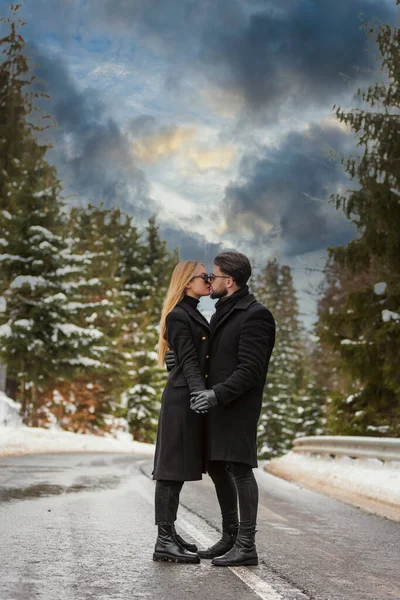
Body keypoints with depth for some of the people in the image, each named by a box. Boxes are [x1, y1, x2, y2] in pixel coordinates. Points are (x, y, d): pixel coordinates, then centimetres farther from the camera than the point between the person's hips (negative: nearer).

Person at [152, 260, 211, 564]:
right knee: (173, 468, -8)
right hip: (181, 399, -10)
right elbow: (188, 360, -18)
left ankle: (169, 536, 16)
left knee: (180, 469, 11)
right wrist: (200, 393, -29)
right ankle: (165, 541, -7)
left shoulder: (195, 314, 21)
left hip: (192, 400, 10)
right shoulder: (178, 316, -10)